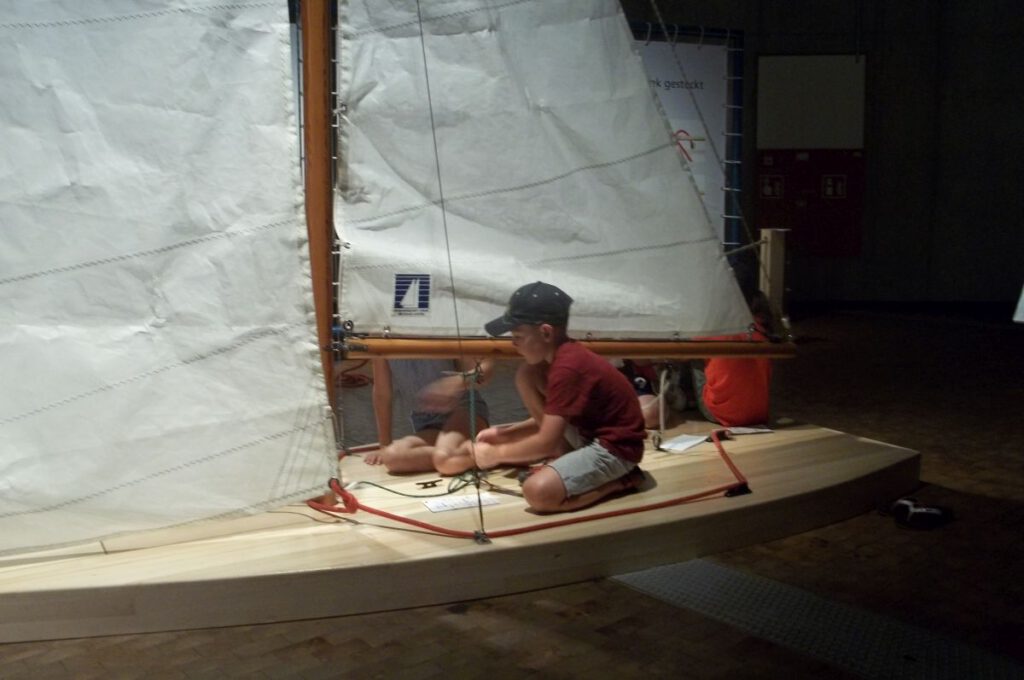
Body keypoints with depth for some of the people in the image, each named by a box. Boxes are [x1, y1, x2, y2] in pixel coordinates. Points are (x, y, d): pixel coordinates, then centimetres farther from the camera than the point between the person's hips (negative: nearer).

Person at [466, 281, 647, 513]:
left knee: (538, 491, -30)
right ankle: (567, 461, 6)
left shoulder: (567, 368, -26)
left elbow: (547, 443, -26)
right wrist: (503, 434, 4)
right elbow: (551, 417, 15)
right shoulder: (563, 354, 4)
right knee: (526, 375, 4)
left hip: (614, 447, -10)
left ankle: (620, 480, -7)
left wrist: (496, 454, -12)